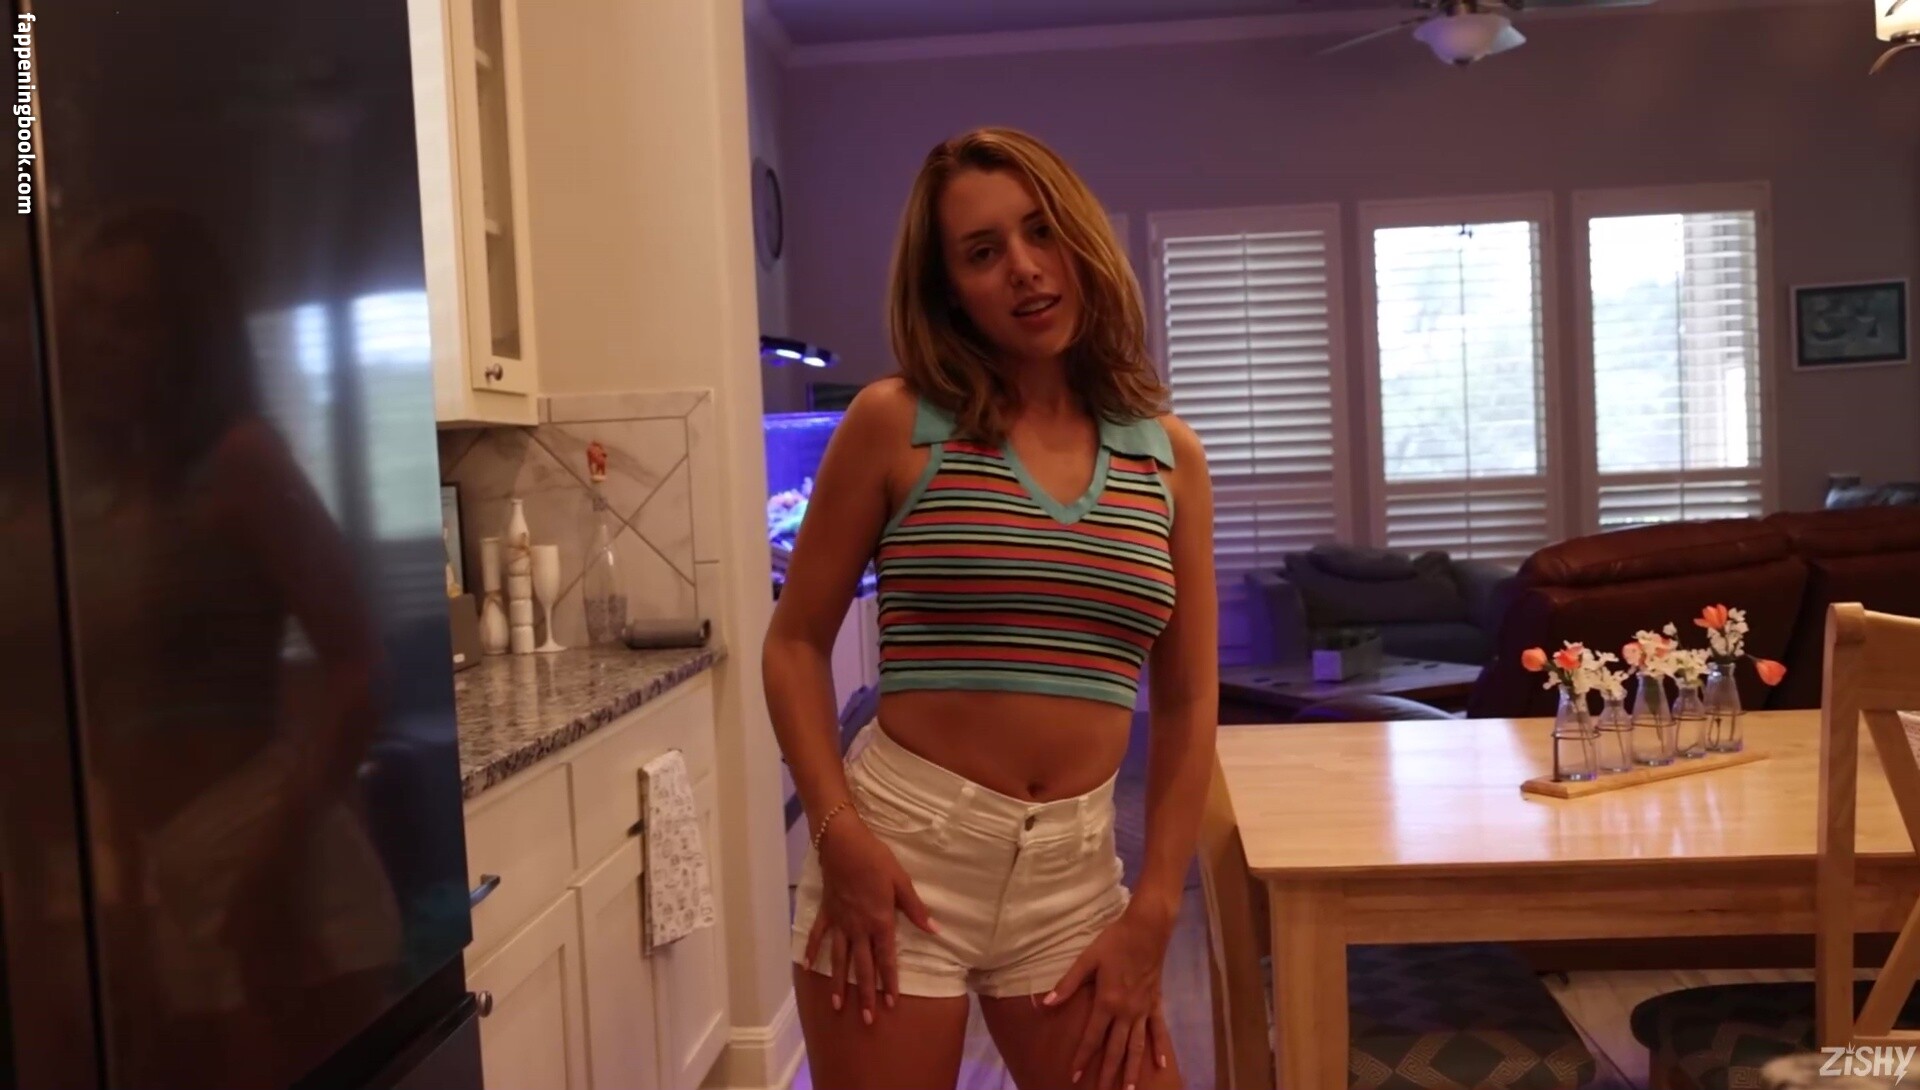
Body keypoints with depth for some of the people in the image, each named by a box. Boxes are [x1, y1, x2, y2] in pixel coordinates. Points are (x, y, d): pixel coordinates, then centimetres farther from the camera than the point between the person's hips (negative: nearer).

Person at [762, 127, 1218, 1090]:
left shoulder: (1168, 455, 3)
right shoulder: (895, 423, -5)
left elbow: (1187, 703, 5)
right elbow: (795, 643, 0)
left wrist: (1151, 916, 1)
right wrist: (838, 832, -12)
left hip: (1075, 868, 3)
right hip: (902, 850, -2)